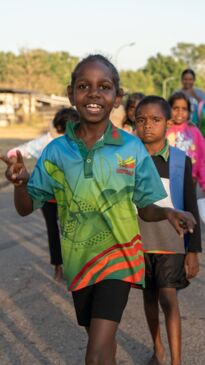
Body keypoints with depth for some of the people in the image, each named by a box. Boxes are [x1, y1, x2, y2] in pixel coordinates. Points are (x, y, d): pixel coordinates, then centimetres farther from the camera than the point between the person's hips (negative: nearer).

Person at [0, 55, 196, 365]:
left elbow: (145, 208, -2)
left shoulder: (132, 148, -11)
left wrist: (168, 213, -24)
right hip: (78, 260, 3)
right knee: (102, 340, 22)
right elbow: (26, 208, -2)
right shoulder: (56, 151, -7)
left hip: (119, 256, -3)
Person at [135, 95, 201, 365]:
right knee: (149, 296, 14)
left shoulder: (181, 161, -7)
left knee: (168, 298, -10)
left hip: (170, 243, -2)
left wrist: (193, 250, -4)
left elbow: (191, 209, -3)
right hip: (139, 242, 2)